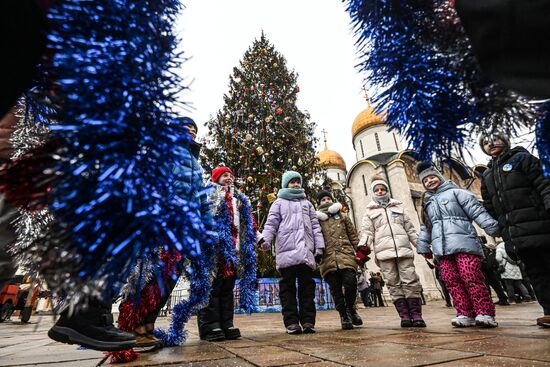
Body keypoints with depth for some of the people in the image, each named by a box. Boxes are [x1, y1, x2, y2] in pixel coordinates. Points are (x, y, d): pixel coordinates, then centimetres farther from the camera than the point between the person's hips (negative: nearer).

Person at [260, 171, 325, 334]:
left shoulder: (307, 203, 25)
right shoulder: (279, 202, 16)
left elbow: (315, 226, 19)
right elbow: (271, 223, 5)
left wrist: (319, 247, 9)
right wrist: (265, 239, -13)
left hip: (306, 251, 3)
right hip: (286, 250, -2)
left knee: (307, 286, 1)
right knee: (288, 287, -2)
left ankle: (308, 321, 5)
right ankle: (292, 321, 2)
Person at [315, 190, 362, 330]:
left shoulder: (343, 217, 20)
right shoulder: (317, 219, 14)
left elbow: (353, 236, 17)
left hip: (346, 256, 1)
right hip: (328, 259, 0)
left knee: (350, 283, -13)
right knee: (335, 289, 0)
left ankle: (350, 308, 14)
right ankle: (343, 315, 15)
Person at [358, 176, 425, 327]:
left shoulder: (398, 207, 20)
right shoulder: (369, 212, 14)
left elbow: (410, 229, 20)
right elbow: (367, 232, 5)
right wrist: (362, 247, -11)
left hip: (403, 249, 1)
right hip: (384, 252, -1)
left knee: (411, 281, -5)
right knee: (394, 284, -2)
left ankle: (416, 315, 1)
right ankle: (404, 316, 3)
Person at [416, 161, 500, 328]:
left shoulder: (455, 192, 9)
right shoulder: (427, 203, 25)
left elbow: (477, 211, -1)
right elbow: (426, 227, 26)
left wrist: (492, 228, -11)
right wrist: (423, 246, 22)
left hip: (463, 243, -5)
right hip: (442, 249, 5)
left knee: (471, 278, -12)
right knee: (452, 281, -2)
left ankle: (485, 313, -4)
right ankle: (466, 314, 3)